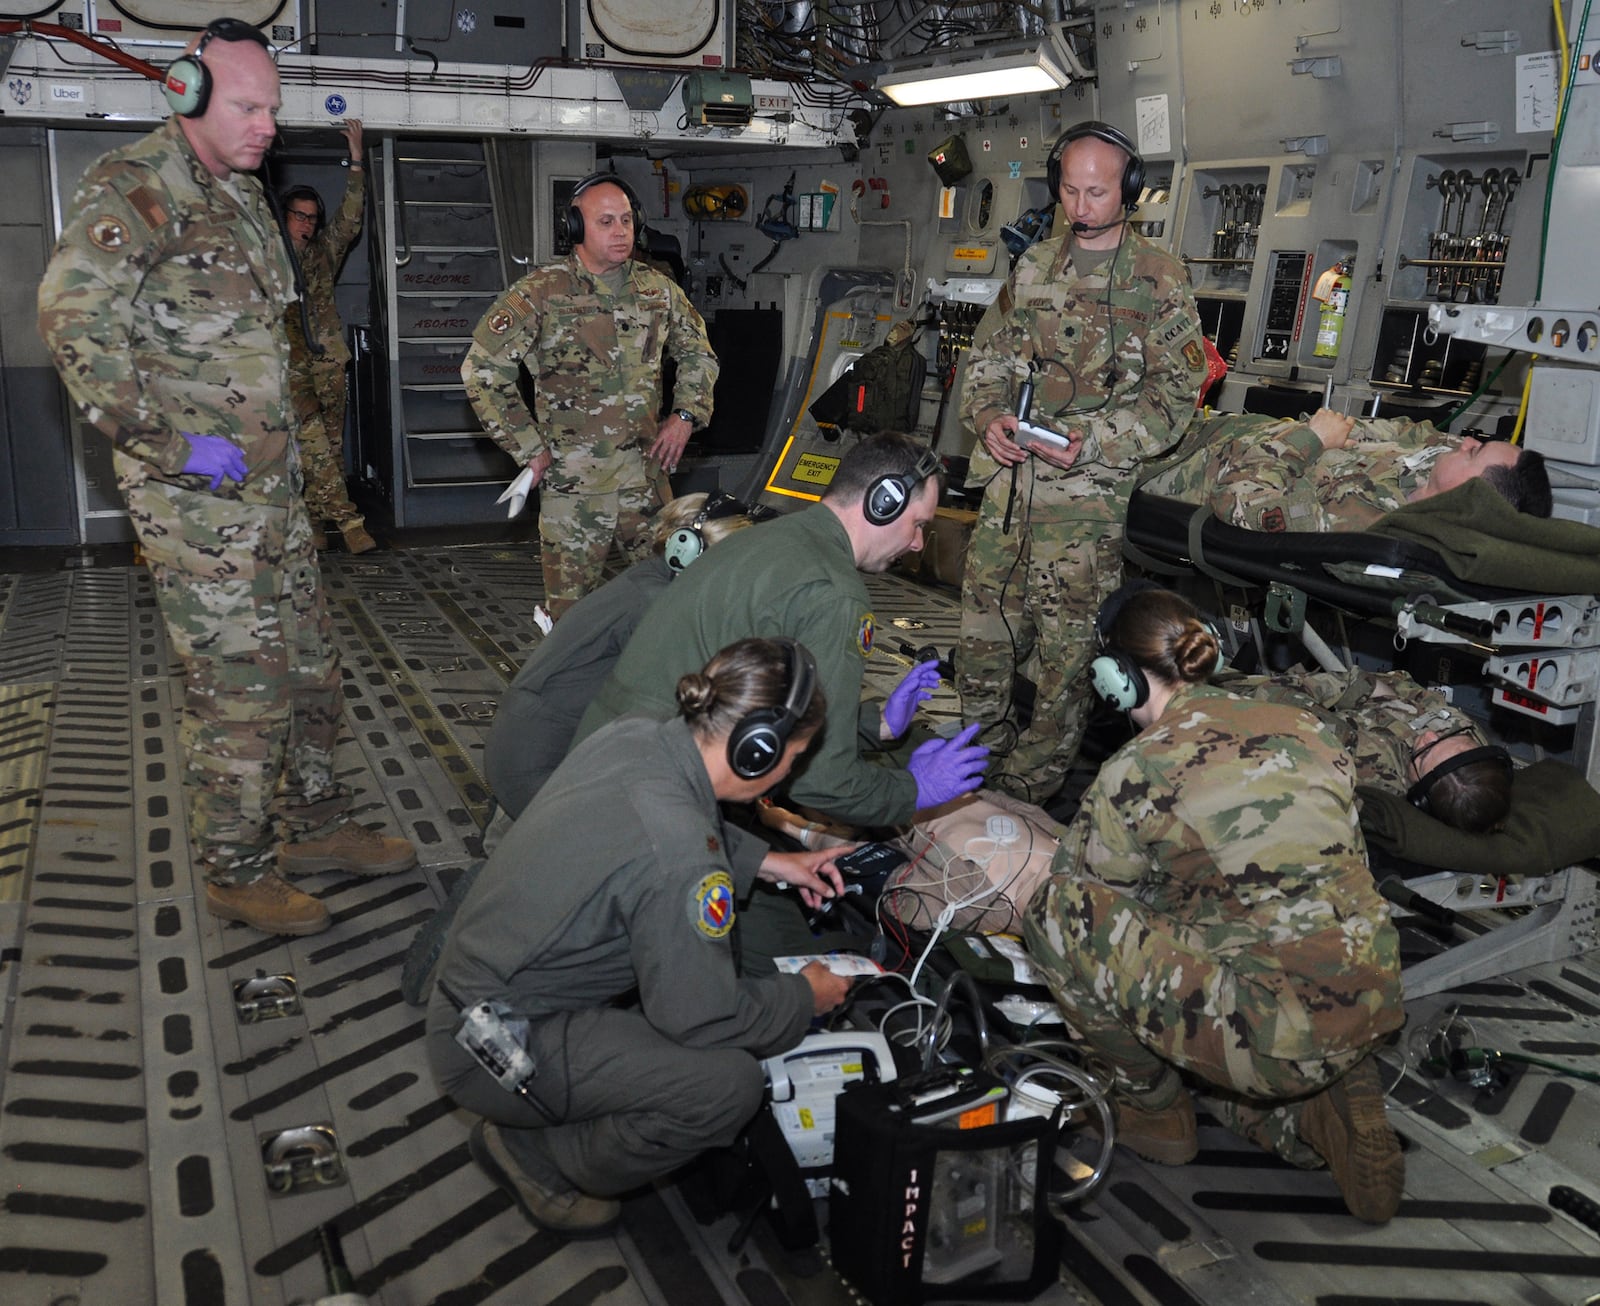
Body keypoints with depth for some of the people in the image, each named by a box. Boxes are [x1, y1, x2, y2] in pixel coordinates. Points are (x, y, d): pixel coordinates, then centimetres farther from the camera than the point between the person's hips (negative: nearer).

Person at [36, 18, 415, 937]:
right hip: (198, 495, -9)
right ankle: (237, 874, 12)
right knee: (240, 687, -4)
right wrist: (168, 443, -21)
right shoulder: (135, 187, -10)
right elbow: (73, 318, -21)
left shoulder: (244, 196, 17)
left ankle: (316, 825, 31)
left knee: (311, 663, 15)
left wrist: (284, 438, 16)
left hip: (273, 484, 9)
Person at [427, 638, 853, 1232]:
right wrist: (805, 996, -4)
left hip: (482, 979, 9)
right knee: (730, 1084, -20)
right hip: (495, 1051, -9)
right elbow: (705, 1020, -21)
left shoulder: (629, 734, -8)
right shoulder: (679, 854, -33)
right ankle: (535, 1158, 3)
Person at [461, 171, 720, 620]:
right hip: (573, 478, -4)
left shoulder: (658, 290, 8)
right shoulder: (540, 294, -6)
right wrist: (528, 448, -8)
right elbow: (482, 369, -7)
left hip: (646, 472, 4)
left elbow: (697, 352, 23)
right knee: (573, 607, 1)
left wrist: (686, 414, 7)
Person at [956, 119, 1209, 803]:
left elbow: (1176, 389, -4)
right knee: (981, 636, 11)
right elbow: (987, 354, 18)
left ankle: (1028, 790, 13)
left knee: (1066, 650, 0)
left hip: (1087, 493, -5)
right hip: (1007, 480, 5)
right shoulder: (1034, 266, 13)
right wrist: (989, 415, -3)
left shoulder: (1159, 280, -2)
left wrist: (1094, 439, -18)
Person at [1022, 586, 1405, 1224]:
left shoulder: (1137, 772, -9)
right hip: (1373, 1004, 8)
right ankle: (1325, 1103, 10)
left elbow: (1076, 894, 6)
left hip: (1273, 1034, -8)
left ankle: (1152, 1106, 14)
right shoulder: (1305, 726, 9)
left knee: (1054, 912, 1)